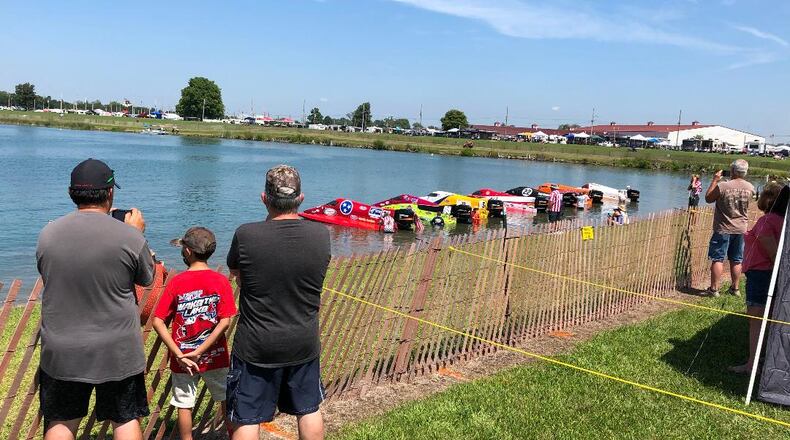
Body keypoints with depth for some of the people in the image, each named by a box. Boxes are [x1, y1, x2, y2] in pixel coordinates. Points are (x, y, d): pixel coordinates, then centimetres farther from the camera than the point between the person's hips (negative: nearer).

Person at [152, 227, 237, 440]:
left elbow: (158, 322, -12)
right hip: (215, 357, 1)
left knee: (184, 406, 12)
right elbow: (225, 321, -15)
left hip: (182, 359, -1)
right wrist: (200, 351, -13)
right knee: (227, 401, 16)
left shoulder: (175, 282, -8)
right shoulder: (221, 281, -8)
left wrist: (179, 354, -13)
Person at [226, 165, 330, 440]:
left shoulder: (246, 236, -19)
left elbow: (234, 272, 0)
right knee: (309, 411, 21)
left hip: (256, 347, -3)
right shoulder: (321, 235, -11)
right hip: (304, 344, 3)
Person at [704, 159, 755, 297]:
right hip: (741, 229, 4)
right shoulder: (750, 188, -4)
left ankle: (714, 289, 3)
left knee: (718, 259, 2)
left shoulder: (722, 186, -19)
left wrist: (715, 180, 1)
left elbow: (708, 199, -4)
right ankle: (735, 288, 21)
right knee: (736, 261, 13)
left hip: (723, 229, -4)